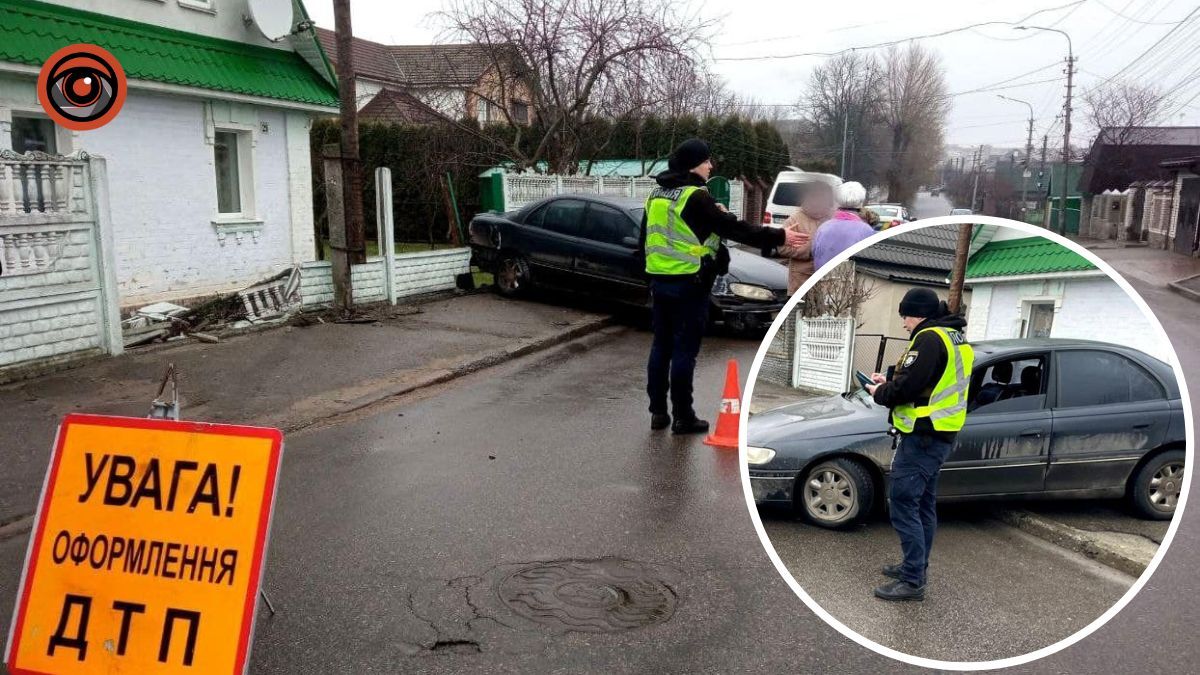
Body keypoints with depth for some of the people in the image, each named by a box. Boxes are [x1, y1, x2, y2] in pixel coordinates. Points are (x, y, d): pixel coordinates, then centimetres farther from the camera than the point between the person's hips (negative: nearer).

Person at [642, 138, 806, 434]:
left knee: (661, 346, 12)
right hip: (688, 284, -8)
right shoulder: (696, 196, -14)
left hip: (659, 280, 8)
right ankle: (683, 417, 4)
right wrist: (779, 237, -12)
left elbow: (646, 237, 19)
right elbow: (734, 229, -16)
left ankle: (658, 411, 18)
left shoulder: (657, 194, 11)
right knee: (684, 350, -2)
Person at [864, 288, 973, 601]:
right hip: (939, 436, 11)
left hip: (922, 437, -11)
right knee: (923, 505, 17)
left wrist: (879, 393, -3)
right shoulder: (953, 338, 16)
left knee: (904, 505, -7)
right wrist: (889, 382, 13)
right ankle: (915, 567, 27)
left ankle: (913, 581, -5)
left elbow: (907, 388, -22)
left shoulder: (930, 338, -17)